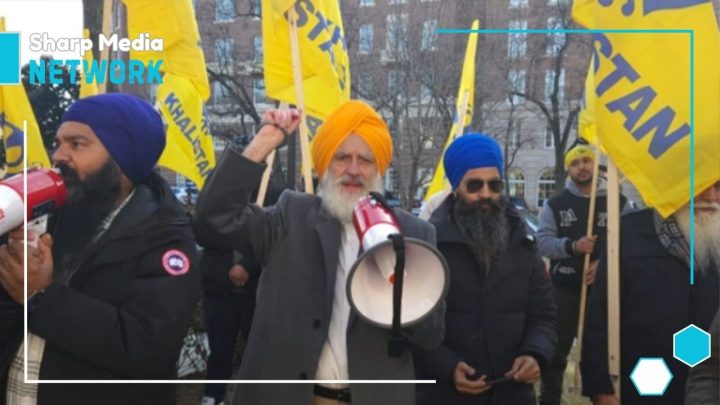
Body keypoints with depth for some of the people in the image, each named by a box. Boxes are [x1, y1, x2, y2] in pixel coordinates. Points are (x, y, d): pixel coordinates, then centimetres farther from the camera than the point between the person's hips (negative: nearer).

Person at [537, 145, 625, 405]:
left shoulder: (617, 203, 4)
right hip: (563, 289, 0)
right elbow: (543, 242, -5)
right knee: (556, 349, 6)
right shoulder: (555, 205, 4)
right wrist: (572, 246, -21)